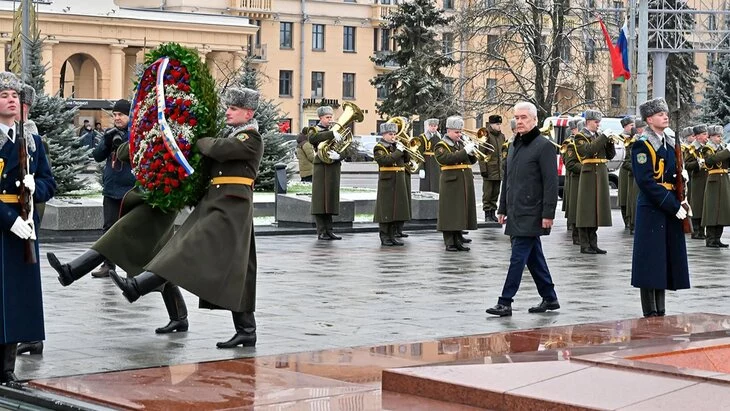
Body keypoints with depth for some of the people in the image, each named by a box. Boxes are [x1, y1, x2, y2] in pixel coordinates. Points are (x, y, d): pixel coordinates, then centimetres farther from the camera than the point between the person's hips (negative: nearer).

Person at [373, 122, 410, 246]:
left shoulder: (395, 146, 16)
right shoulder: (379, 148, -5)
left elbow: (406, 159, 12)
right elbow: (386, 160, -21)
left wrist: (403, 149, -4)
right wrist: (398, 151, -19)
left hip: (399, 183, 7)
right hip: (386, 182, -7)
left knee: (397, 208, 7)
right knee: (385, 210, -4)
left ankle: (393, 235, 14)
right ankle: (384, 237, 1)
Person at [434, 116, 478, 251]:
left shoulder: (461, 144, 17)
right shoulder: (441, 146, -4)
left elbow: (472, 161, 16)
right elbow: (447, 158, -22)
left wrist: (472, 152, -5)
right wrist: (465, 151, -24)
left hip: (465, 184, 6)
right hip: (451, 185, -6)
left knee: (461, 212, 8)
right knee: (450, 214, -5)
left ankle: (458, 241, 14)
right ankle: (449, 243, -2)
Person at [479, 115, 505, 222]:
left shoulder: (502, 136, 13)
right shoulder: (486, 135, -8)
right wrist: (483, 169, -16)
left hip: (499, 170, 6)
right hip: (489, 170, -6)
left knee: (495, 193, 11)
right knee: (487, 193, -1)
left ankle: (493, 213, 18)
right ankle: (487, 214, 3)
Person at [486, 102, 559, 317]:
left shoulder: (544, 146, -9)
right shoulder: (514, 146, 15)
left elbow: (551, 182, -13)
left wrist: (548, 214, -18)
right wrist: (503, 208, 18)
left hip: (531, 215, -8)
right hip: (516, 214, 8)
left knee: (518, 258, -9)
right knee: (534, 258, 13)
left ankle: (505, 302, -8)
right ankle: (550, 299, 22)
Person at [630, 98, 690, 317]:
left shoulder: (671, 143, 14)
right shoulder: (642, 145, -10)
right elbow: (647, 182, -18)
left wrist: (682, 200, 3)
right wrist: (674, 206, -20)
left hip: (671, 211, 8)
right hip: (652, 210, -8)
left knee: (667, 261, 9)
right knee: (651, 261, -4)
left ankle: (660, 311, 15)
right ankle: (650, 313, 1)